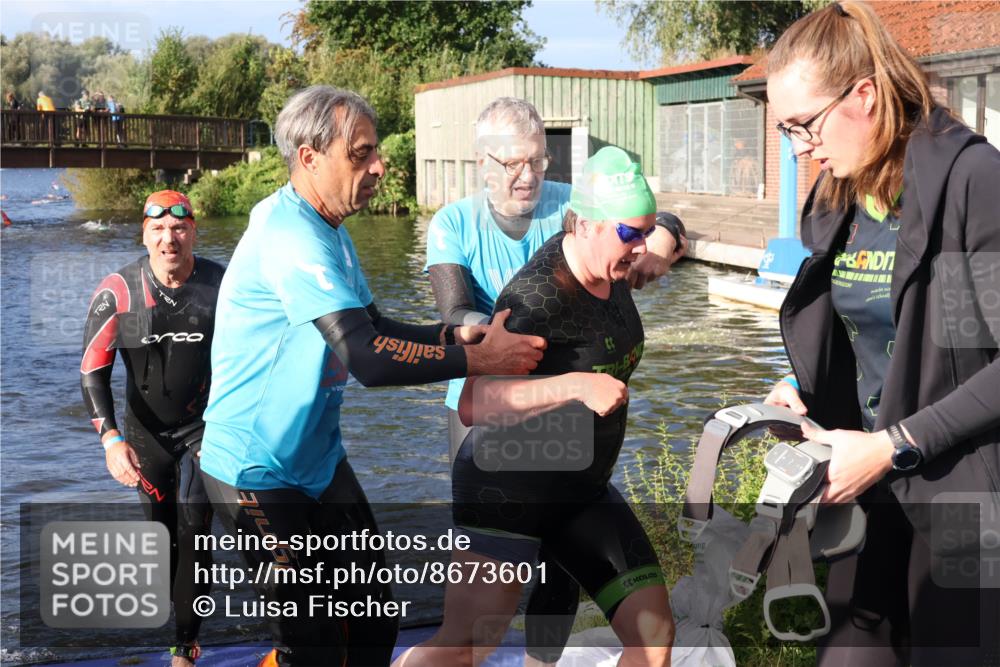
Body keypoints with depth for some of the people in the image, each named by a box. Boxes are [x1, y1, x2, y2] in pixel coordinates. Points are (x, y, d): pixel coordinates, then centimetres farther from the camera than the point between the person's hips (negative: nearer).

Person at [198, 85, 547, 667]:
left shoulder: (327, 231, 8)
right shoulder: (290, 237, -25)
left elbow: (374, 328, 14)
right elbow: (368, 358, -32)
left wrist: (453, 334, -3)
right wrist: (479, 361, -25)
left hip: (319, 457, 9)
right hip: (258, 470, -9)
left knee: (374, 616, 13)